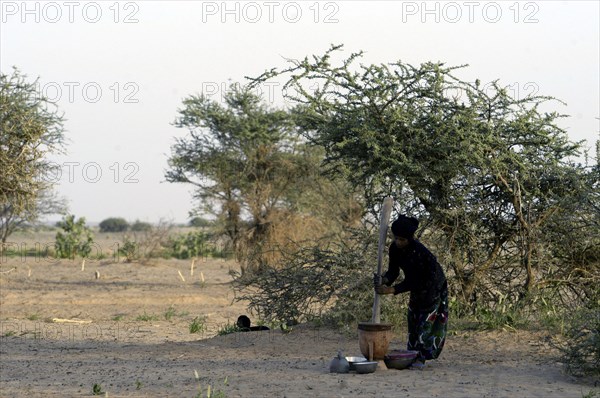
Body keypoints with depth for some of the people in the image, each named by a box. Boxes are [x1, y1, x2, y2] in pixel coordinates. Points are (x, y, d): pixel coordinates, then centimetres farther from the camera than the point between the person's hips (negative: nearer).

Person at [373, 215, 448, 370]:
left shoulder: (419, 252, -37)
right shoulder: (395, 248, -15)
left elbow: (411, 281, -35)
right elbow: (393, 271, -14)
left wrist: (391, 290, -41)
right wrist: (384, 280, -35)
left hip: (434, 286, -7)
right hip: (417, 288, 7)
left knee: (426, 322, -10)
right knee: (413, 320, 8)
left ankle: (421, 358, -8)